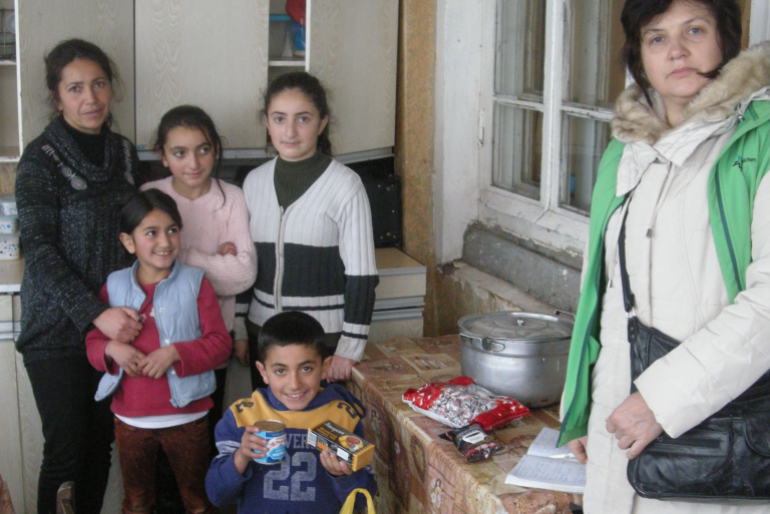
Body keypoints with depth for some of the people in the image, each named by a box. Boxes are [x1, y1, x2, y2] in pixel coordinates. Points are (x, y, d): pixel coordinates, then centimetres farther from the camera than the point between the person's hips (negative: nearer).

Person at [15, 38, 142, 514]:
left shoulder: (124, 153, 7)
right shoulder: (41, 161, -9)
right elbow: (39, 250, -15)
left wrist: (120, 312, 4)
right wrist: (95, 313, -24)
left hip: (113, 322, 5)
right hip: (58, 328, -4)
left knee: (102, 443, 11)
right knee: (66, 451, 0)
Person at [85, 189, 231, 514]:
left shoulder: (195, 282, -6)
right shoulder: (114, 285, 1)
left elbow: (220, 342, -10)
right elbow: (92, 341, 5)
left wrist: (176, 352, -23)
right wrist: (111, 349, -17)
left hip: (185, 416, -2)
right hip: (130, 418, 2)